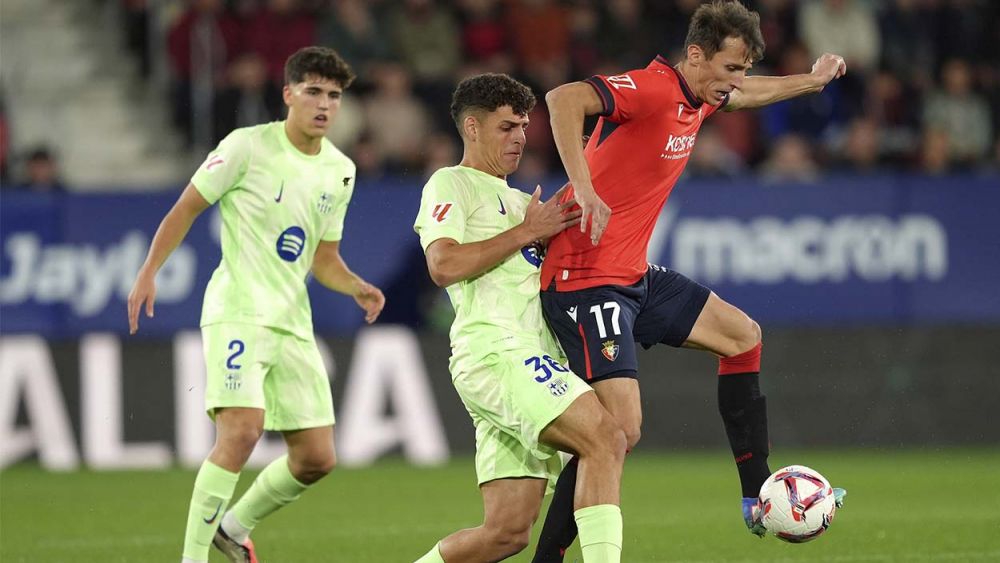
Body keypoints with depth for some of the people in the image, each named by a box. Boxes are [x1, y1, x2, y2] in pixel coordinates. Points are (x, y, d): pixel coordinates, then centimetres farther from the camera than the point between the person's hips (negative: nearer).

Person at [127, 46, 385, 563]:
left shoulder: (340, 171, 11)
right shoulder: (248, 147, -7)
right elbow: (185, 209, -1)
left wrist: (357, 288, -1)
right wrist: (149, 272, -11)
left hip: (293, 323, 7)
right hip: (236, 312, -7)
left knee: (316, 458, 4)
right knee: (243, 429, -26)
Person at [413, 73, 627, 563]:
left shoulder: (521, 202, 31)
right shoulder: (451, 185, 4)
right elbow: (443, 265, -12)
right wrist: (526, 231, -9)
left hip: (529, 363, 9)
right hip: (495, 351, -9)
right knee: (606, 442, -26)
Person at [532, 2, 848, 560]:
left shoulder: (697, 99, 10)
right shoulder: (651, 89, -19)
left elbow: (746, 94, 36)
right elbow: (564, 99, -36)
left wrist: (814, 80, 44)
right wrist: (583, 188, -43)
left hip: (634, 275, 10)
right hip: (586, 279, -10)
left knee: (743, 335, 18)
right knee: (620, 429, -18)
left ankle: (758, 498, 24)